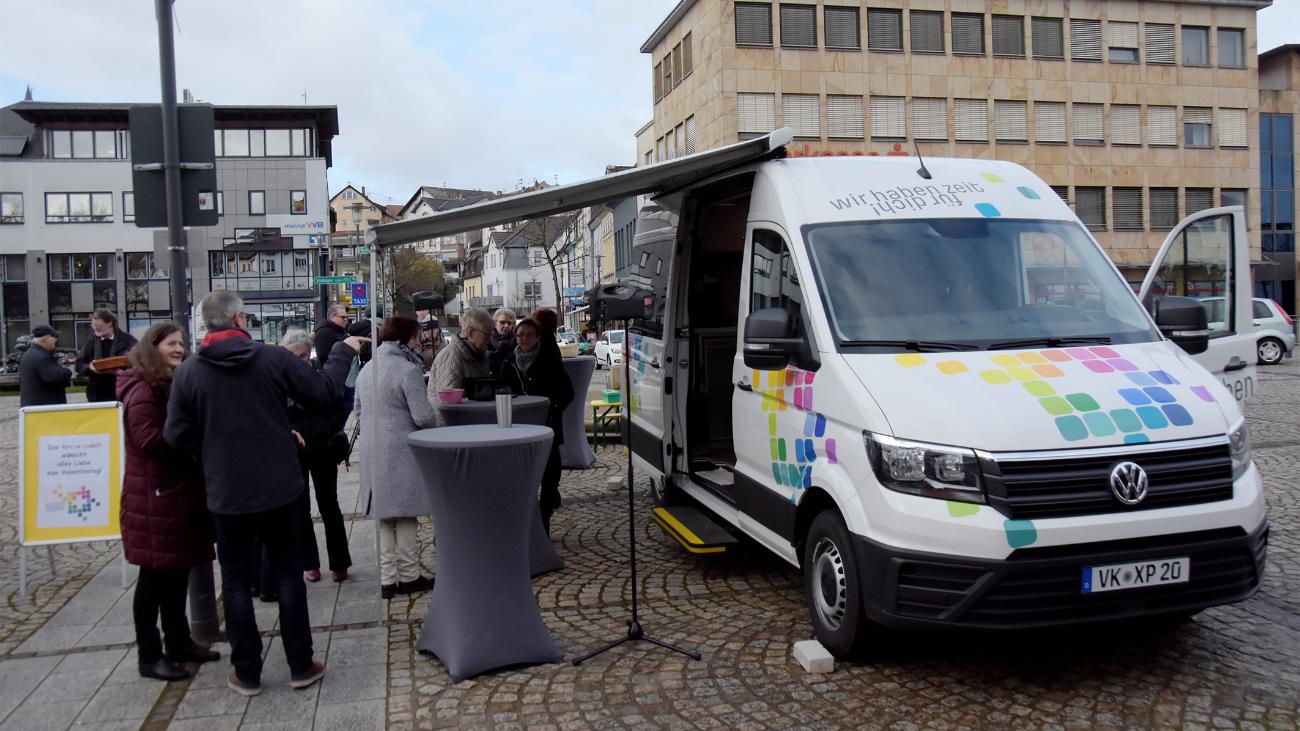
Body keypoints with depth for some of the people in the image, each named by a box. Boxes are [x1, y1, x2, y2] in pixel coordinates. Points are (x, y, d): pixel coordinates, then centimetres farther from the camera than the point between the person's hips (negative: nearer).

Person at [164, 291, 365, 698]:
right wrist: (343, 351, 13)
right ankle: (301, 666, 18)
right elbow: (324, 392, -2)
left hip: (227, 493, 0)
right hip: (279, 488, 0)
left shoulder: (187, 373, -7)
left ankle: (247, 674, 19)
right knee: (288, 573, 12)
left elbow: (177, 437, -4)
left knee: (237, 581, 12)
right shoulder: (274, 359, -10)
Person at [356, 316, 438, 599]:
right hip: (402, 453, -7)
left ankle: (387, 579, 15)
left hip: (373, 454, 7)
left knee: (385, 517, 12)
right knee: (405, 515, 3)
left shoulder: (366, 370, 11)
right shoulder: (408, 370, -13)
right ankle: (408, 576, 11)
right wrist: (435, 426, 3)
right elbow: (423, 416, -17)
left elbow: (359, 412, 17)